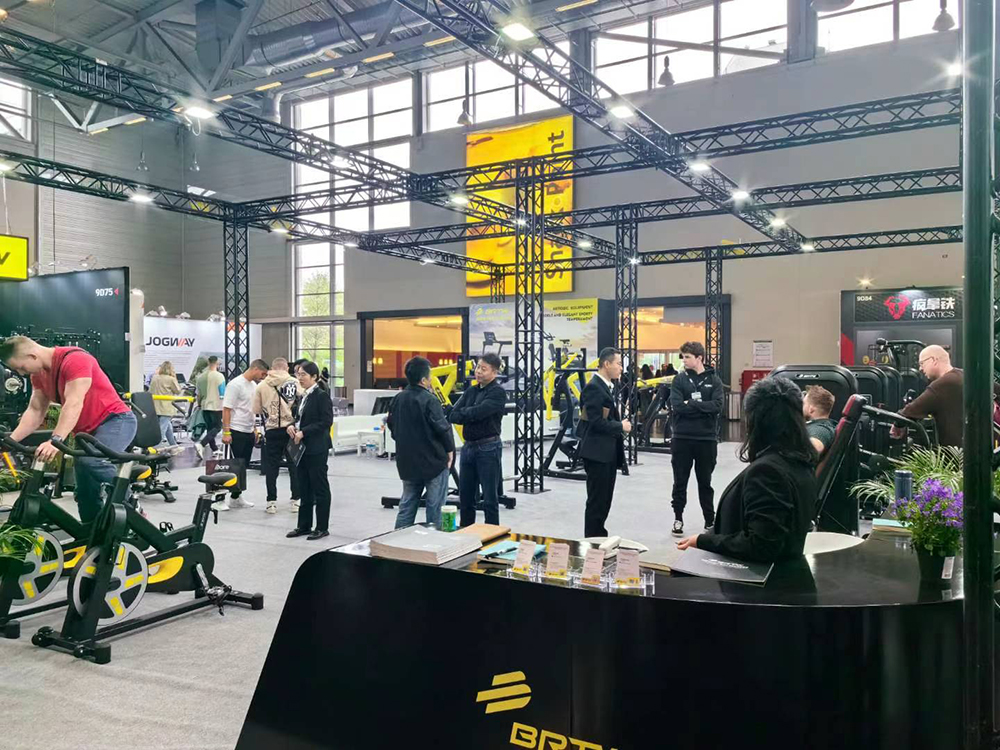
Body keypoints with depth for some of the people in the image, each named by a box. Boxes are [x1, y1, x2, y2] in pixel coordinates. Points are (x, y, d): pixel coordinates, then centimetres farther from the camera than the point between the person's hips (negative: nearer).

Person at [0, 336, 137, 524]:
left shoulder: (75, 359, -21)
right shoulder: (39, 374, 7)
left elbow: (73, 404, -30)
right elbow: (35, 411, 6)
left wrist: (56, 440, -40)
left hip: (116, 421, -9)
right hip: (87, 430, 9)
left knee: (90, 461, -36)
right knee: (85, 494, 8)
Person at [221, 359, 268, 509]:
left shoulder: (254, 385, 13)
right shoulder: (236, 384, -13)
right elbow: (226, 409, -14)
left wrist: (255, 428, 18)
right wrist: (226, 432, -18)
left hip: (249, 432, 8)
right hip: (237, 432, -8)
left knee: (244, 466, 10)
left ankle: (237, 496, 18)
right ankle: (235, 497, 3)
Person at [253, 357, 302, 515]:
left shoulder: (262, 385, 0)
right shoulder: (295, 383, -5)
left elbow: (256, 409, 3)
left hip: (272, 431, 1)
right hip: (291, 429, 0)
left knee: (271, 466, 9)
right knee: (294, 465, 10)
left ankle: (271, 502, 9)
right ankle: (296, 500, 13)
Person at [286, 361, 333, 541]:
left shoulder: (322, 396, -11)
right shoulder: (304, 396, 13)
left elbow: (326, 422, -17)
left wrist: (303, 432, -19)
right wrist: (293, 426, 0)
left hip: (317, 448, -8)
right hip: (303, 447, 8)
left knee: (320, 487, 1)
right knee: (304, 487, 12)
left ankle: (322, 527, 9)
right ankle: (304, 525, 21)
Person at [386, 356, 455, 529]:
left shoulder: (398, 398, 4)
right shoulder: (429, 400, -19)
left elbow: (391, 424, 14)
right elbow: (442, 427, -20)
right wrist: (450, 449, -6)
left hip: (407, 461, 7)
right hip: (433, 461, -7)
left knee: (407, 504, 16)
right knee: (435, 505, 4)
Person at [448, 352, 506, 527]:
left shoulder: (498, 392, -8)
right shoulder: (471, 391, 11)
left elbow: (478, 411, -22)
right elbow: (452, 416, 1)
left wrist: (463, 411, -3)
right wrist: (472, 415, -14)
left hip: (488, 448, -6)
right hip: (468, 447, 7)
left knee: (489, 498, 1)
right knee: (465, 497, 12)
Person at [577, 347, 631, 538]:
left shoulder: (609, 386, 15)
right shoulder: (593, 388, -15)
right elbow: (596, 422, -22)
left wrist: (622, 425, 6)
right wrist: (621, 426, -12)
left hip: (609, 452, 10)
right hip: (597, 453, -10)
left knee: (605, 500, 15)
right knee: (596, 501, -2)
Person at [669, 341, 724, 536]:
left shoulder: (714, 380, 1)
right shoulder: (679, 379, 1)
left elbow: (717, 406, -13)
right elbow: (677, 406, -12)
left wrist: (691, 404, -15)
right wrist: (702, 407, -13)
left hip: (707, 439, 0)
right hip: (682, 438, 0)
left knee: (705, 482, 12)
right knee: (680, 482, 8)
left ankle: (710, 520, 24)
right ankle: (678, 519, 20)